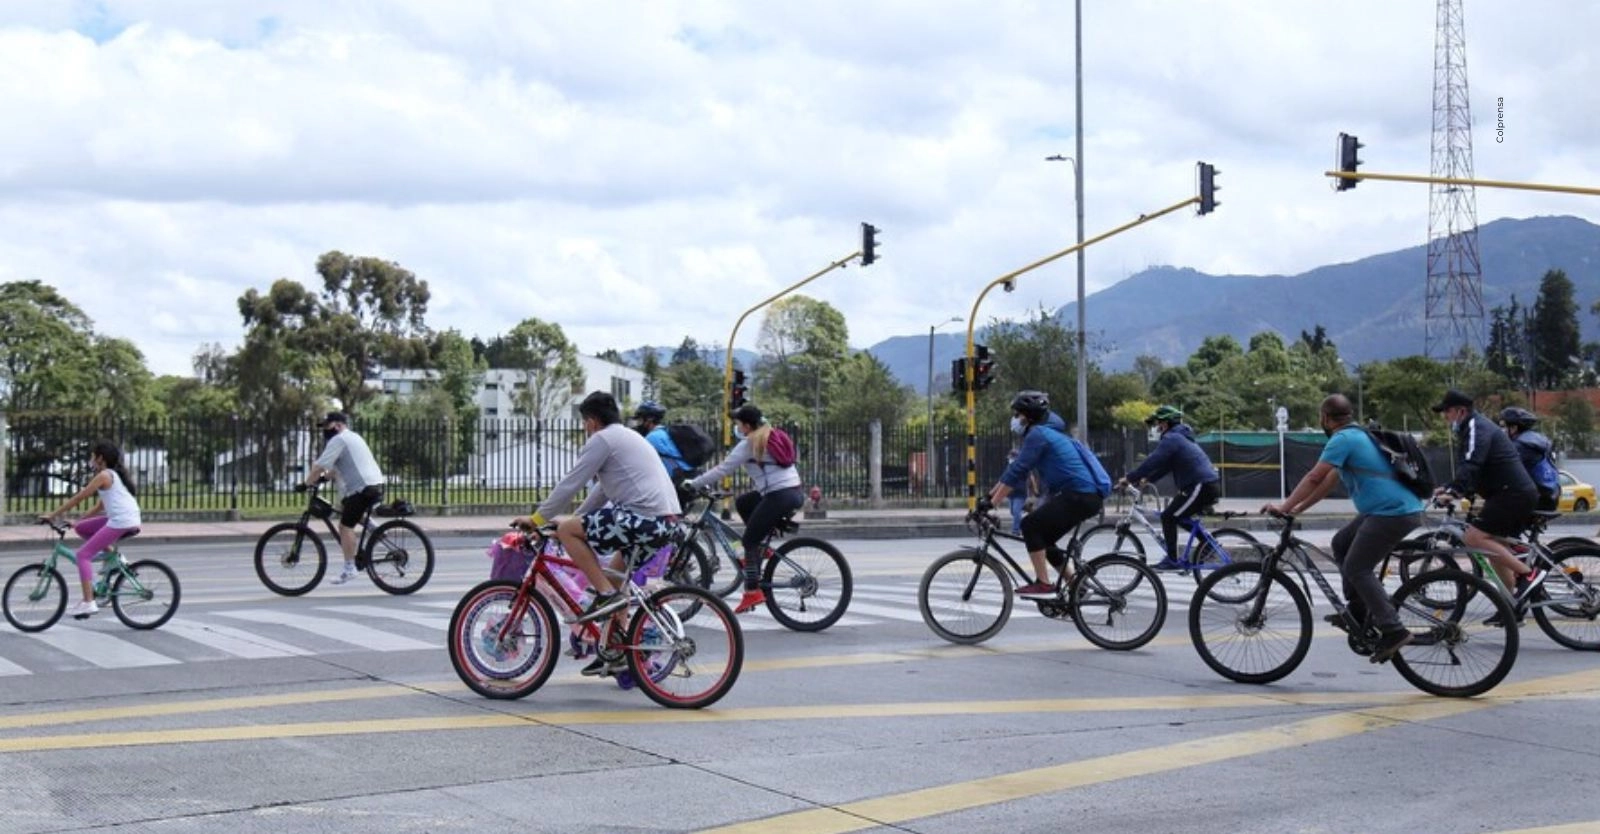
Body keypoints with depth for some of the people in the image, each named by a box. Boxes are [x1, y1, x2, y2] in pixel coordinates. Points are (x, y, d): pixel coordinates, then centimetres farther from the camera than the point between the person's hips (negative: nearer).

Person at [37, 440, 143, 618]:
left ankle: (88, 603, -13)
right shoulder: (115, 475, 25)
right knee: (81, 528, 19)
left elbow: (78, 498, -4)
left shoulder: (103, 475, -3)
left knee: (83, 555, -5)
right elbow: (100, 507, 27)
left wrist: (53, 515, 2)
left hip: (120, 522, -9)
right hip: (131, 522, 9)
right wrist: (76, 521, 25)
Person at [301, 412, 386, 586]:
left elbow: (319, 466, -12)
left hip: (363, 488, -10)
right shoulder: (352, 437, 25)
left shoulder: (338, 440, -7)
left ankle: (349, 569, -8)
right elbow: (336, 468, 30)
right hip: (375, 485, 10)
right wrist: (323, 476, 23)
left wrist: (306, 484, -5)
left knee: (345, 526, -7)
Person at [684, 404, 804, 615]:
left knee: (749, 540, 0)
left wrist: (693, 484, 2)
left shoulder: (748, 444, -5)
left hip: (779, 496, -9)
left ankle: (753, 591, -7)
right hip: (795, 492, 9)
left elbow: (723, 469, -5)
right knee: (742, 503, 24)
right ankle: (759, 548, 19)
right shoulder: (770, 437, 20)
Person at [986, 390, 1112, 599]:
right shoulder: (1048, 432, 21)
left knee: (1030, 525, -12)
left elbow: (1016, 472, -15)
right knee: (1044, 538, 15)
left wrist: (991, 504, -13)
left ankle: (1043, 584, -13)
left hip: (1080, 495, -10)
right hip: (1089, 495, 10)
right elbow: (1017, 470, 23)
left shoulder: (1037, 434, -10)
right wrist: (991, 494, 22)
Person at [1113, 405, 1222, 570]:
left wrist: (1128, 478, -12)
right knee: (1182, 517, 24)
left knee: (1168, 517, -5)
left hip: (1200, 486, -10)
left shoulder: (1171, 439, -9)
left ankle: (1172, 560, -7)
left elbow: (1153, 461, -17)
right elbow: (1164, 464, 26)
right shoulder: (1181, 437, 24)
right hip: (1209, 485, 10)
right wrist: (1147, 479, 18)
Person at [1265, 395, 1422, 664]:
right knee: (1341, 543, 19)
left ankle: (1393, 630, -12)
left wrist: (1284, 507, -4)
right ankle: (1359, 611, 19)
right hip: (1392, 508, 10)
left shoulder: (1343, 439, -9)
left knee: (1357, 569, -7)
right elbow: (1330, 481, 24)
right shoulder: (1358, 435, 21)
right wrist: (1298, 508, 22)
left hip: (1392, 513, -10)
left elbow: (1313, 478, -12)